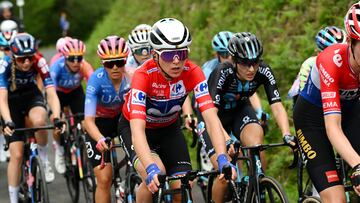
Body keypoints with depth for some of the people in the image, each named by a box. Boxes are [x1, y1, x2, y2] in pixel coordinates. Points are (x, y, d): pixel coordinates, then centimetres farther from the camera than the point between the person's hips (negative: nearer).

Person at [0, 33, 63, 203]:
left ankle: (44, 160, -10)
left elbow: (51, 93, -32)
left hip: (32, 96, 0)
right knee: (16, 154, -8)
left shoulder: (39, 62, -28)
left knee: (39, 121, -37)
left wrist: (57, 118, -48)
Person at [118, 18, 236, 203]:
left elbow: (211, 118, -34)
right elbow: (137, 129, -44)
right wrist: (151, 169, -59)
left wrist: (223, 160, -49)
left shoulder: (192, 73, -27)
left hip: (169, 128, 3)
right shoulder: (144, 75, -35)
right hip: (134, 126, -3)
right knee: (155, 175, -30)